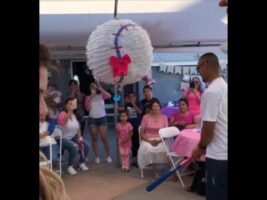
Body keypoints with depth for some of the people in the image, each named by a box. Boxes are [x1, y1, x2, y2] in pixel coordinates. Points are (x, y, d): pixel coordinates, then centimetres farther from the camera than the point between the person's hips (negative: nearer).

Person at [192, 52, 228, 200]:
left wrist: (201, 147, -3)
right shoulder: (224, 86, 10)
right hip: (224, 151, 9)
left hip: (219, 154, -9)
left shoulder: (211, 92, -19)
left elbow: (208, 127, -20)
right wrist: (204, 145, 22)